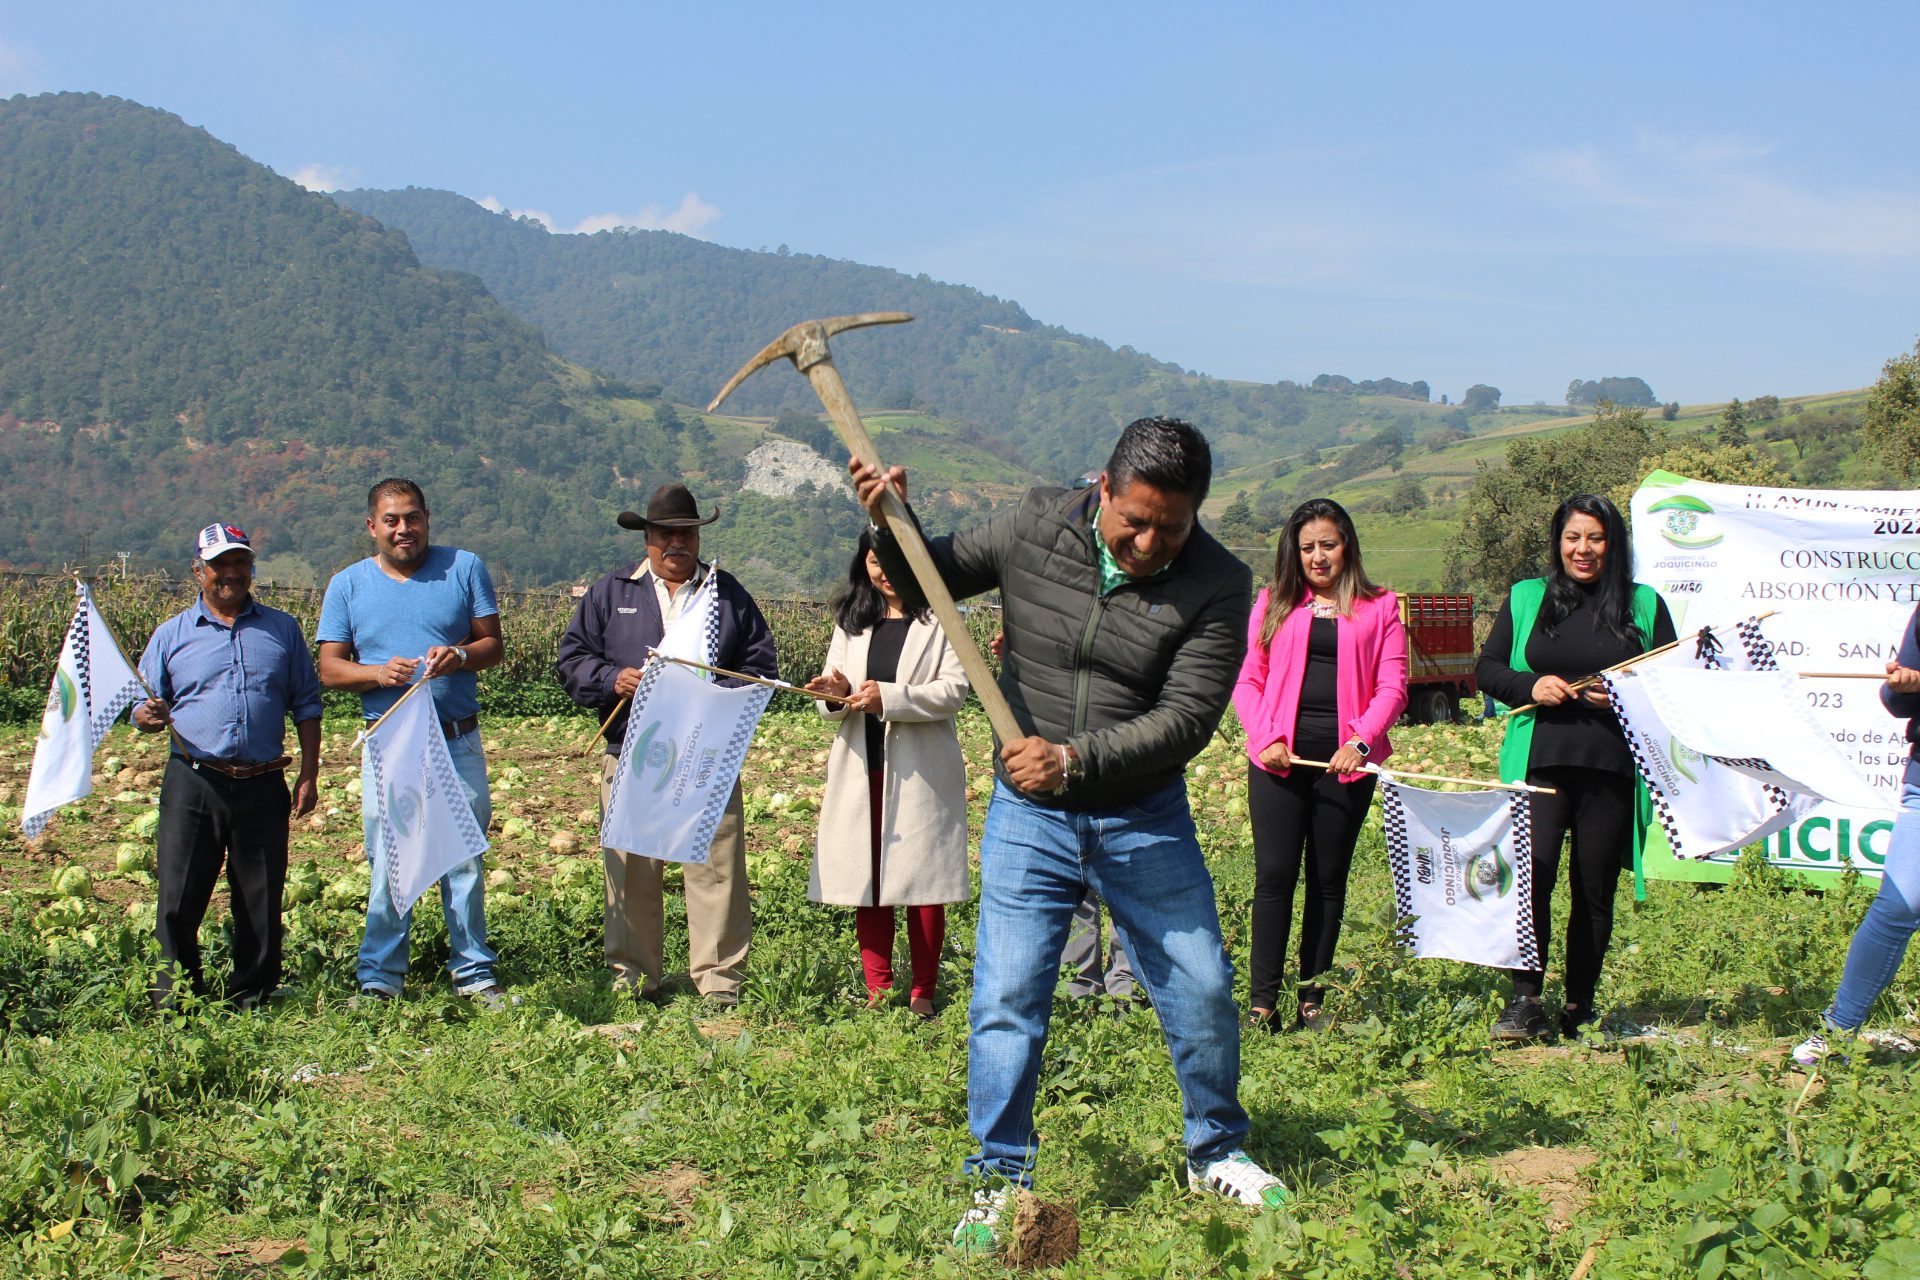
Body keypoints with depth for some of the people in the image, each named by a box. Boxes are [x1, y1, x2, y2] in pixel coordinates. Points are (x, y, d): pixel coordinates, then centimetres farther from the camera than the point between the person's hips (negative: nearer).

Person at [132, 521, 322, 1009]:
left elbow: (306, 706, 14)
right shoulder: (172, 635, 9)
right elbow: (142, 709, 11)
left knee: (261, 904, 6)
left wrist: (309, 775, 6)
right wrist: (149, 716, -15)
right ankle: (173, 1004, 8)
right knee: (178, 902, -2)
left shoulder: (282, 630, 12)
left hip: (263, 786, 1)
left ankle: (251, 1002, 17)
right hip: (193, 785, -1)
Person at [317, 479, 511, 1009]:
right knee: (388, 866, 3)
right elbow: (329, 668, 2)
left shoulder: (464, 568, 4)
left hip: (459, 743, 0)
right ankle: (379, 979, 13)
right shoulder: (348, 585, 6)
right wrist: (378, 673, -17)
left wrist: (460, 656, -18)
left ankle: (474, 972, 16)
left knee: (465, 860, 6)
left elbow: (493, 643, 4)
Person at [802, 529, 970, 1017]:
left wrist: (890, 697, -22)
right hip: (861, 768, 4)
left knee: (923, 882, 1)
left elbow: (953, 690, -11)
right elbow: (833, 701, 10)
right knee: (866, 879, 7)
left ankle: (922, 991, 11)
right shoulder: (851, 620, 12)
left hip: (920, 769, -4)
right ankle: (877, 989, 16)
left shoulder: (939, 620, -2)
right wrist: (835, 694, -14)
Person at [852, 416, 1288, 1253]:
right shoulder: (1035, 526, -7)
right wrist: (890, 524, -14)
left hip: (1146, 819, 0)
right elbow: (929, 578, 7)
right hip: (1029, 815, 0)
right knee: (1006, 997, -4)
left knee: (1202, 990, 7)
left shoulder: (1216, 585, -12)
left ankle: (1217, 1152, 31)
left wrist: (1075, 758, -29)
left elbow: (1185, 718, -19)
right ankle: (999, 1180, 11)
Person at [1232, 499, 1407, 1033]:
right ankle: (1261, 1002, -2)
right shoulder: (1273, 602, 12)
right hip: (1279, 759, 0)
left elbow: (1392, 687, 2)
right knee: (1274, 875, -5)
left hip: (1345, 762, 0)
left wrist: (1361, 740, -14)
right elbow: (1248, 678, 8)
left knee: (1329, 879, 5)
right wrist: (1266, 737, -8)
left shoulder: (1380, 607, 9)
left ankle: (1313, 1000, 12)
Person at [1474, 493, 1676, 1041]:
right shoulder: (1526, 598, 11)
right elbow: (1487, 668, 12)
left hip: (1613, 770, 0)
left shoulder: (1644, 605, 9)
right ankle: (1525, 1001, -5)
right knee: (1531, 878, -13)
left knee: (1595, 891, 5)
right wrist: (1530, 686, -7)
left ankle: (1580, 1006, 18)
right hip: (1540, 763, 0)